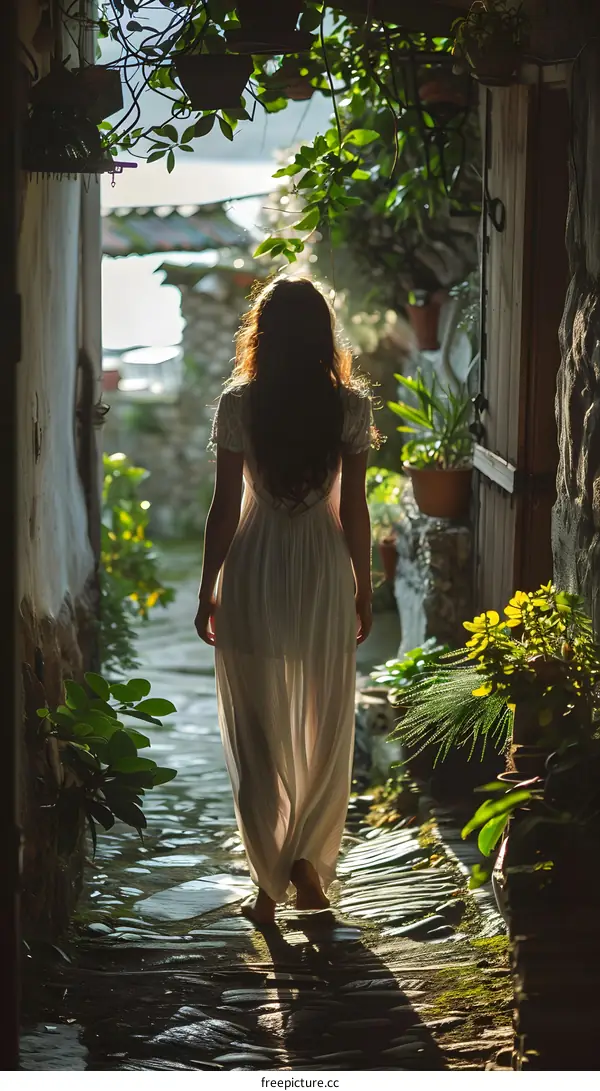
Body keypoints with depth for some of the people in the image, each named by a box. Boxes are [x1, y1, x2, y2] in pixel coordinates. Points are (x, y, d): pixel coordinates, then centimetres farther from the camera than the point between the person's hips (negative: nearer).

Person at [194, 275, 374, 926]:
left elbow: (225, 507, -6)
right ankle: (309, 861, 15)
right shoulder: (351, 406, -5)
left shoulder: (238, 404, -7)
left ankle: (269, 886, 8)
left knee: (258, 737, 7)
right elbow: (354, 511, -2)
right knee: (326, 731, 16)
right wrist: (363, 589, 9)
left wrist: (208, 591, 4)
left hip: (254, 575, -1)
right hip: (324, 577, 1)